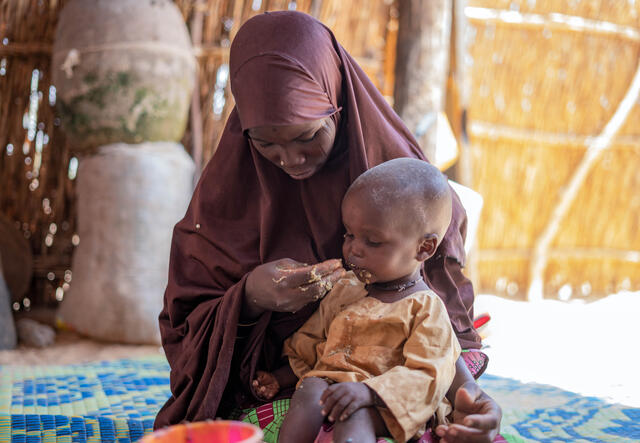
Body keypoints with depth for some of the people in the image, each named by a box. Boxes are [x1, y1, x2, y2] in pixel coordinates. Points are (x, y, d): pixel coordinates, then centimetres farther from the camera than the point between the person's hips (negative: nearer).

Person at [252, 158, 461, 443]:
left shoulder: (425, 307, -1)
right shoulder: (344, 290, 18)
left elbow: (425, 374, -12)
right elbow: (308, 346, 29)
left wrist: (368, 391, -24)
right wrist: (281, 377, 15)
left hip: (382, 404, -5)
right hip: (329, 381, 5)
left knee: (353, 417, -36)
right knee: (308, 395, -29)